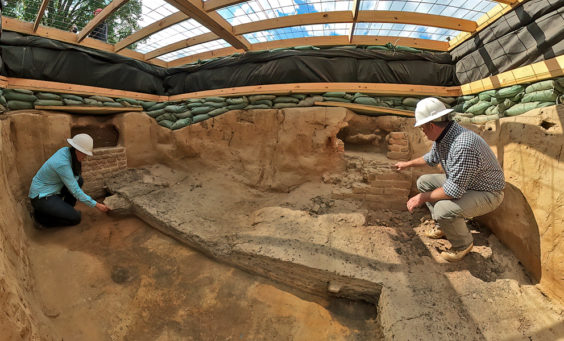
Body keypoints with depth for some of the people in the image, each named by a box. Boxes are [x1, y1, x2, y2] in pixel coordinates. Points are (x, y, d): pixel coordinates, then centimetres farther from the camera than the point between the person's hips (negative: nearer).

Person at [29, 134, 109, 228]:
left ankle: (65, 210, 10)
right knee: (76, 218, -13)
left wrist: (77, 170, -8)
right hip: (41, 197, -9)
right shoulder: (62, 164, -30)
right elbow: (75, 191, -25)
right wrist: (96, 205, -21)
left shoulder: (66, 150, -7)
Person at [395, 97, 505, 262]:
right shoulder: (442, 136, -6)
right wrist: (408, 164, 27)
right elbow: (431, 158, 19)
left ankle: (463, 244, 2)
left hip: (487, 193, -9)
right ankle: (444, 226, 19)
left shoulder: (463, 145, -36)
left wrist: (422, 198, -23)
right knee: (423, 182, 6)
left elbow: (454, 191, -34)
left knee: (443, 209, -32)